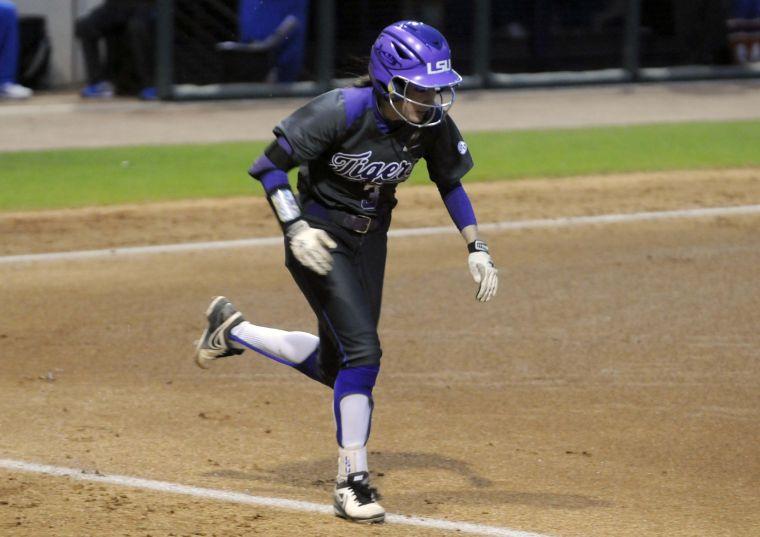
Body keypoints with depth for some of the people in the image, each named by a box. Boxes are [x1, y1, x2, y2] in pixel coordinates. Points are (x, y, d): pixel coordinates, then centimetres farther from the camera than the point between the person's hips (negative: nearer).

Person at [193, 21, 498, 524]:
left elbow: (450, 182, 7)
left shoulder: (434, 124, -12)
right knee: (363, 351, -18)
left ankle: (231, 330, 35)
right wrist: (296, 229, -29)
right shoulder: (341, 111, -27)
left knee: (333, 366, 12)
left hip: (370, 240, 6)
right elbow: (268, 166, -19)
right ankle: (353, 482, -6)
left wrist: (477, 250, -1)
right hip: (321, 235, -6)